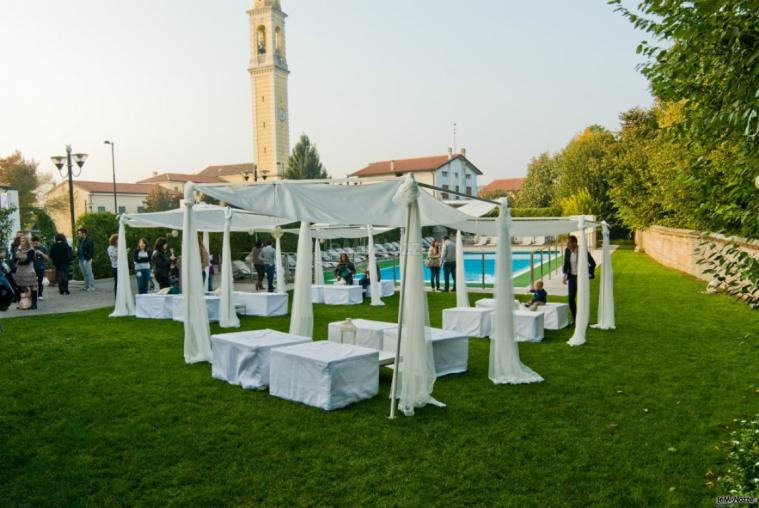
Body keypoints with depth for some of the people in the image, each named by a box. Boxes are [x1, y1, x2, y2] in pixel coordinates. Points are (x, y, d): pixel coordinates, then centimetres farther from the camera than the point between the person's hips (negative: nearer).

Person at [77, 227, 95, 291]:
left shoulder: (89, 240, -11)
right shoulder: (80, 241, 13)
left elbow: (92, 251, -14)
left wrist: (88, 258, -17)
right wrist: (78, 253, 5)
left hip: (86, 260, -8)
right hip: (81, 260, 8)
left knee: (89, 273, -4)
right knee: (85, 274, 12)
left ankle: (91, 287, 2)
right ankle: (86, 286, 19)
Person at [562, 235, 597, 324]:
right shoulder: (567, 251, -2)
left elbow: (592, 263, -11)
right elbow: (566, 264, 8)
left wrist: (589, 275, -10)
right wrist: (565, 275, -4)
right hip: (572, 277, 5)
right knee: (571, 298, 1)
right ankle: (574, 319, 15)